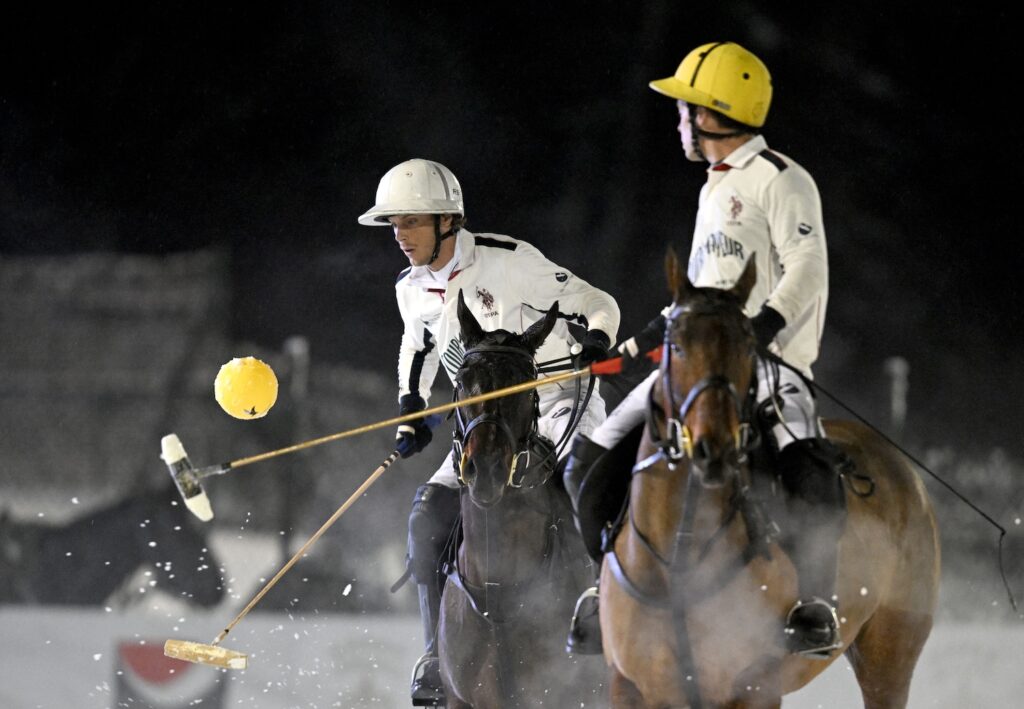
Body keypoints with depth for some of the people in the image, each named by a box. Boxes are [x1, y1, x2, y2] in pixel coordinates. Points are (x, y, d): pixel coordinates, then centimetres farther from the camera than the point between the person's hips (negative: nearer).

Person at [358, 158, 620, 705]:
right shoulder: (412, 289, 4)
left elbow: (595, 305, -8)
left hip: (559, 401, -6)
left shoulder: (507, 261, -15)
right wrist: (411, 412, 13)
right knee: (430, 514, -9)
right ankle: (439, 656, -2)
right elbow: (418, 347, 26)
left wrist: (595, 342, -29)